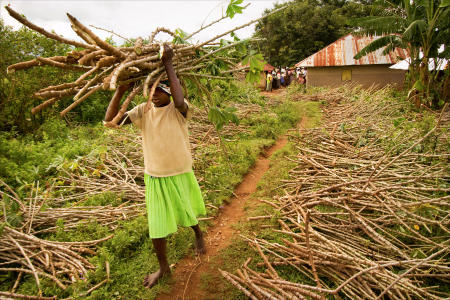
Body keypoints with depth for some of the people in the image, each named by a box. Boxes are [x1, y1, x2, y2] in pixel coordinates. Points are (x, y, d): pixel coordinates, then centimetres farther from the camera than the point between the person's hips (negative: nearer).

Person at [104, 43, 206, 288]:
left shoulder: (178, 110, -16)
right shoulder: (143, 110, -6)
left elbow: (180, 101, -42)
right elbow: (110, 119, -13)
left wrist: (168, 64, -34)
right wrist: (121, 89, -23)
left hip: (179, 174, -3)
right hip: (154, 177, 3)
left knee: (187, 214, 19)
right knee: (155, 224, 11)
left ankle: (198, 235, 56)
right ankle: (163, 267, 35)